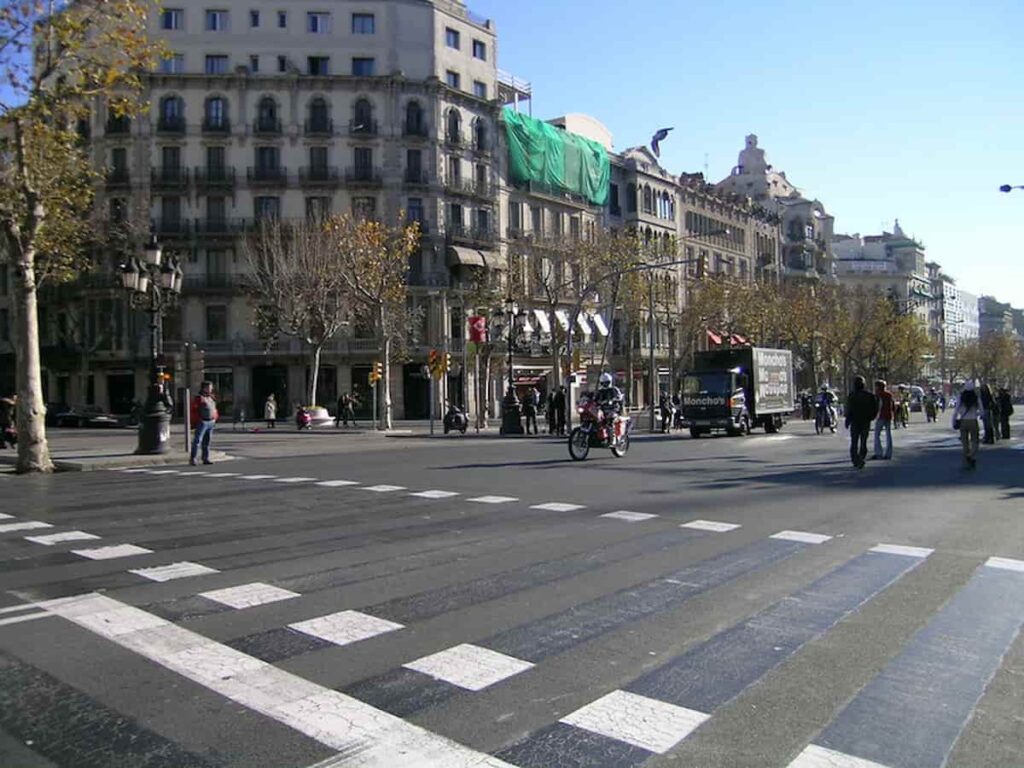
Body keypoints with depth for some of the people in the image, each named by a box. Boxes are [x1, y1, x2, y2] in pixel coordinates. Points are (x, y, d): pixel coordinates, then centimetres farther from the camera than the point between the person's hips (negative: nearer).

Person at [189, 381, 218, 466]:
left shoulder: (212, 398, 16)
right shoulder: (198, 398, -7)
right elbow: (194, 410, -11)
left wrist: (215, 417, 15)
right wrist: (197, 420, -13)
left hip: (211, 422, 7)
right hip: (202, 422, -7)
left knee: (207, 442, 10)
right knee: (197, 441, -7)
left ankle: (206, 459, 14)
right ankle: (192, 459, -4)